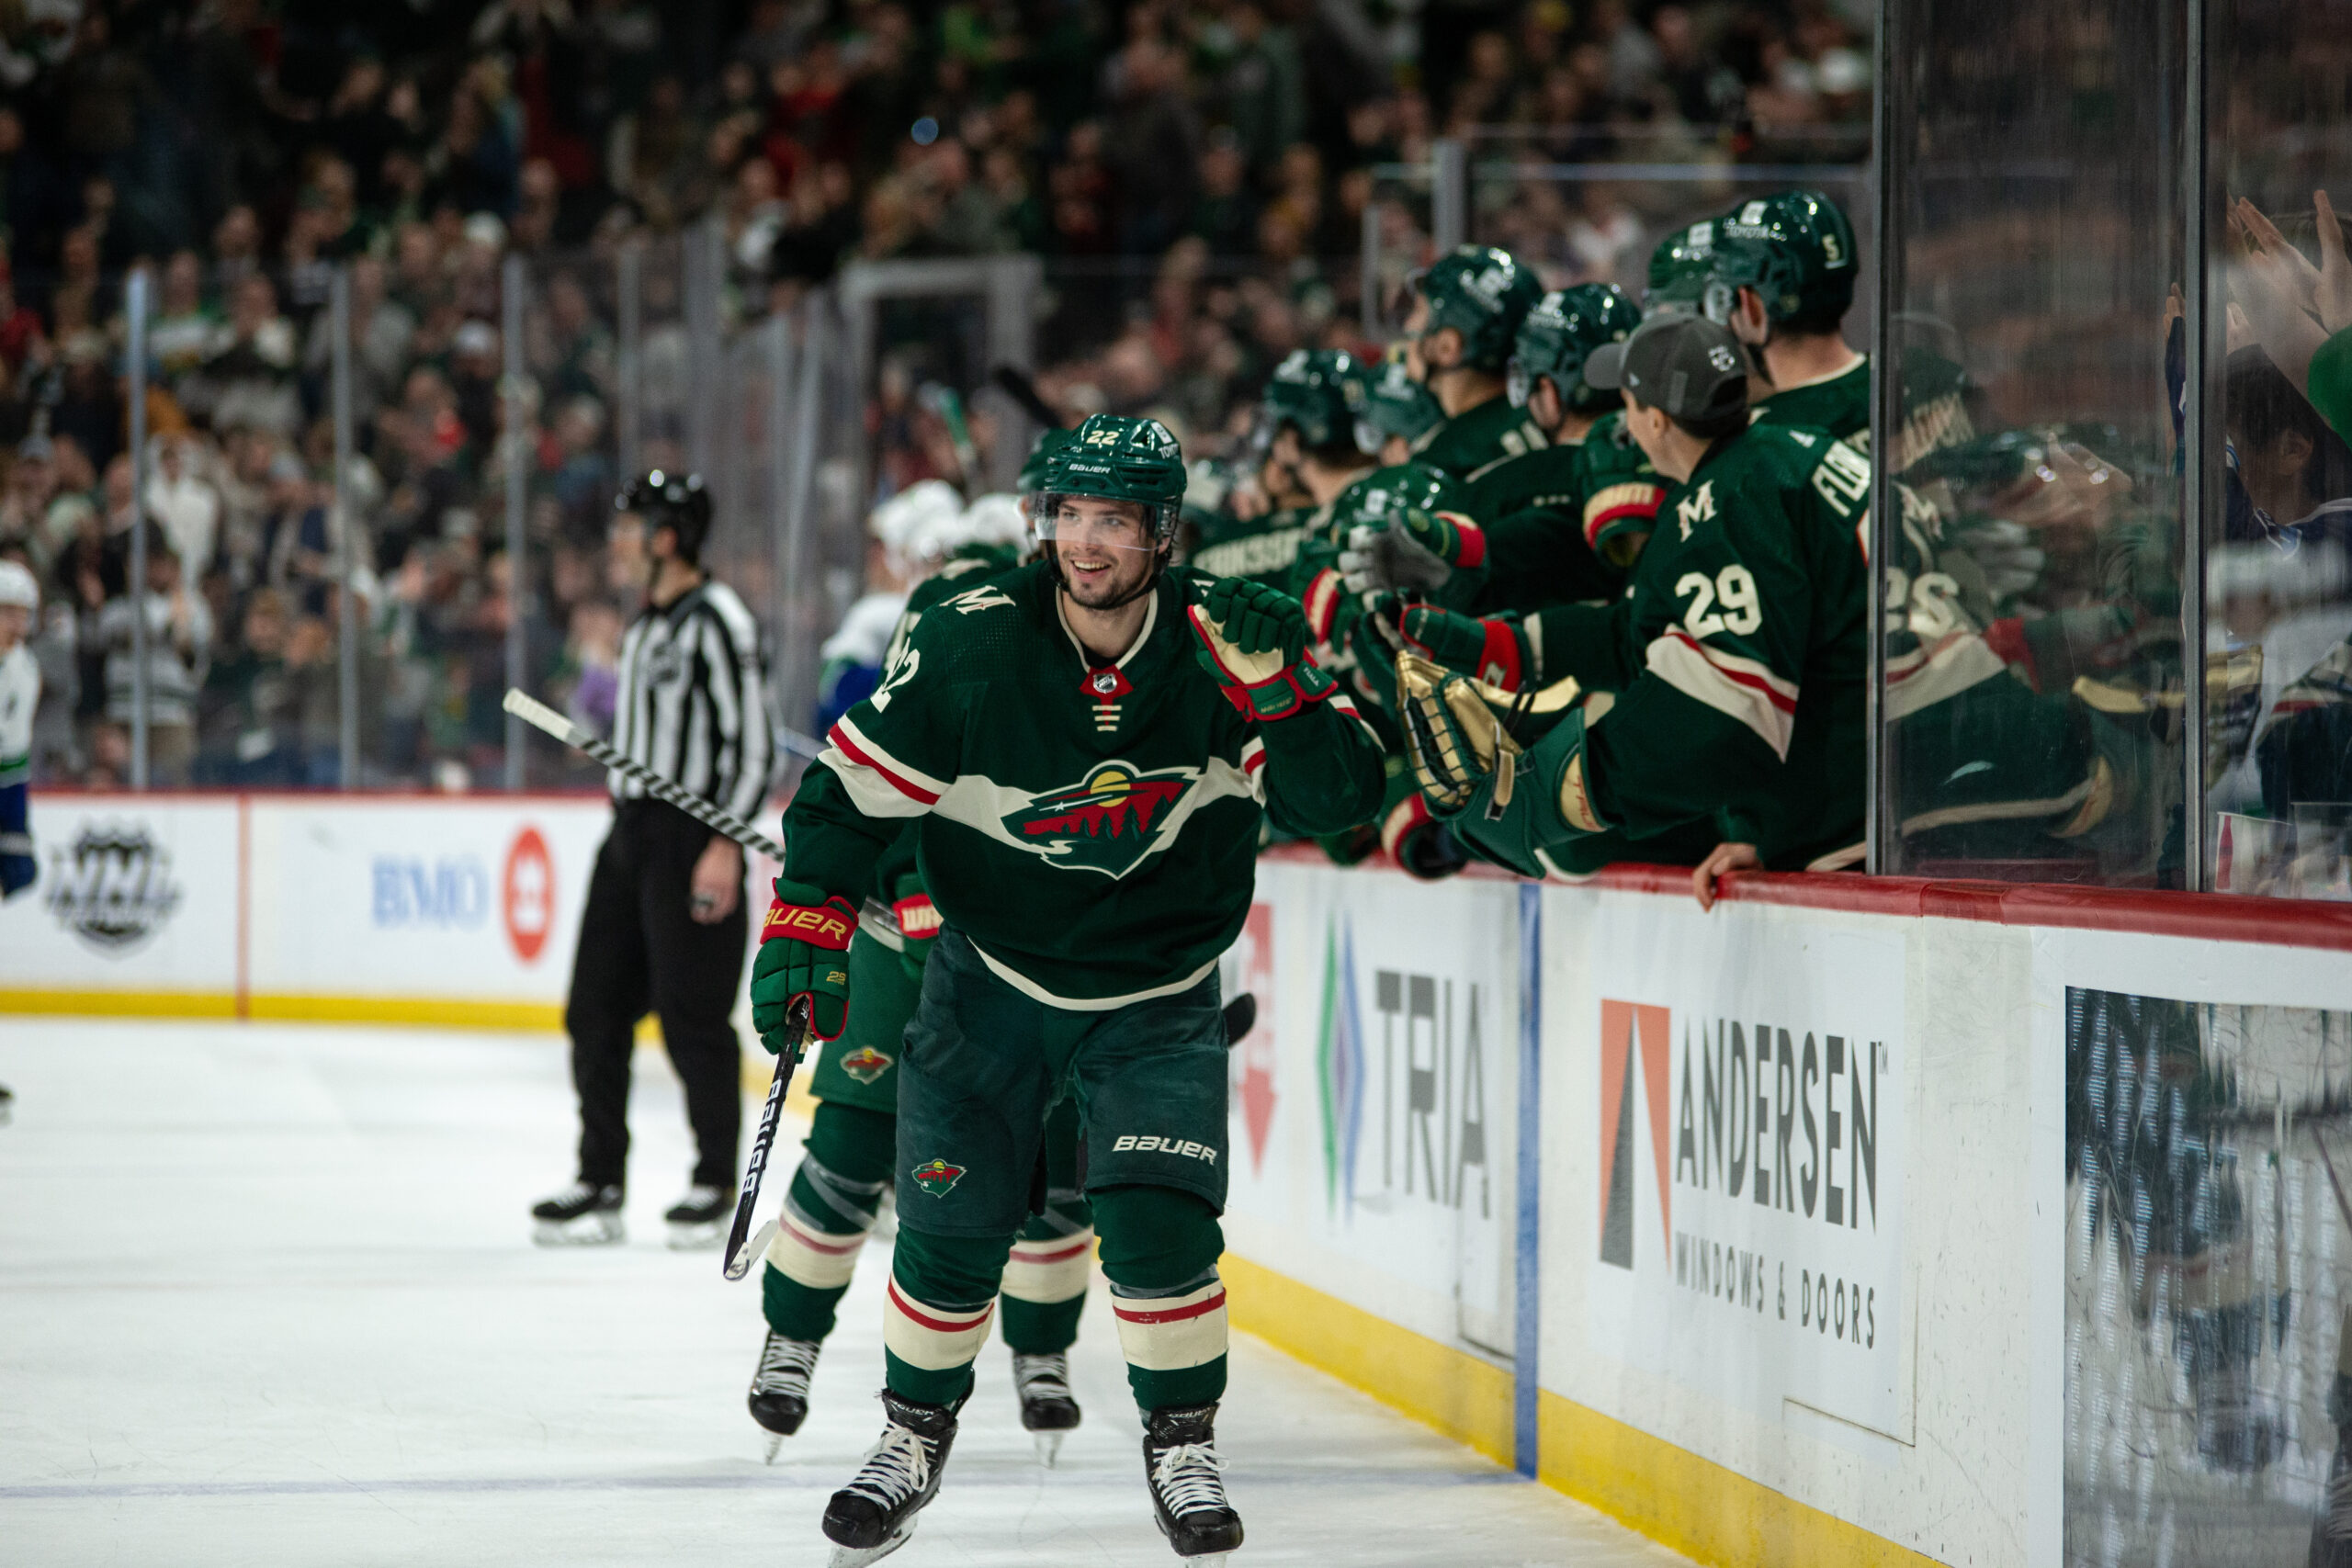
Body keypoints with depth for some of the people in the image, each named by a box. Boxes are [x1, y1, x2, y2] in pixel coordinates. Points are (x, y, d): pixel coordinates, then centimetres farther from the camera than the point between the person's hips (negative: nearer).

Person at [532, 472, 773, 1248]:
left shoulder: (717, 620, -13)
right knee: (597, 1009, 7)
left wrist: (726, 845, -20)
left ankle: (716, 1183, 5)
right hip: (633, 833, 9)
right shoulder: (647, 623, 16)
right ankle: (600, 1184, 12)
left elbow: (752, 739, -16)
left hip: (693, 839, -9)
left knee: (693, 1016, -5)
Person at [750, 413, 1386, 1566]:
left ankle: (1181, 1444, 7)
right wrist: (806, 922, -14)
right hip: (989, 983, 1)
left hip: (1157, 999, -1)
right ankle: (913, 1439, 27)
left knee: (1158, 1225, -14)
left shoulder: (1223, 641, -17)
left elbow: (1336, 799, -21)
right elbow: (853, 787, -7)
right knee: (949, 1230, 3)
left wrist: (1281, 695, -37)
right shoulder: (969, 647, -18)